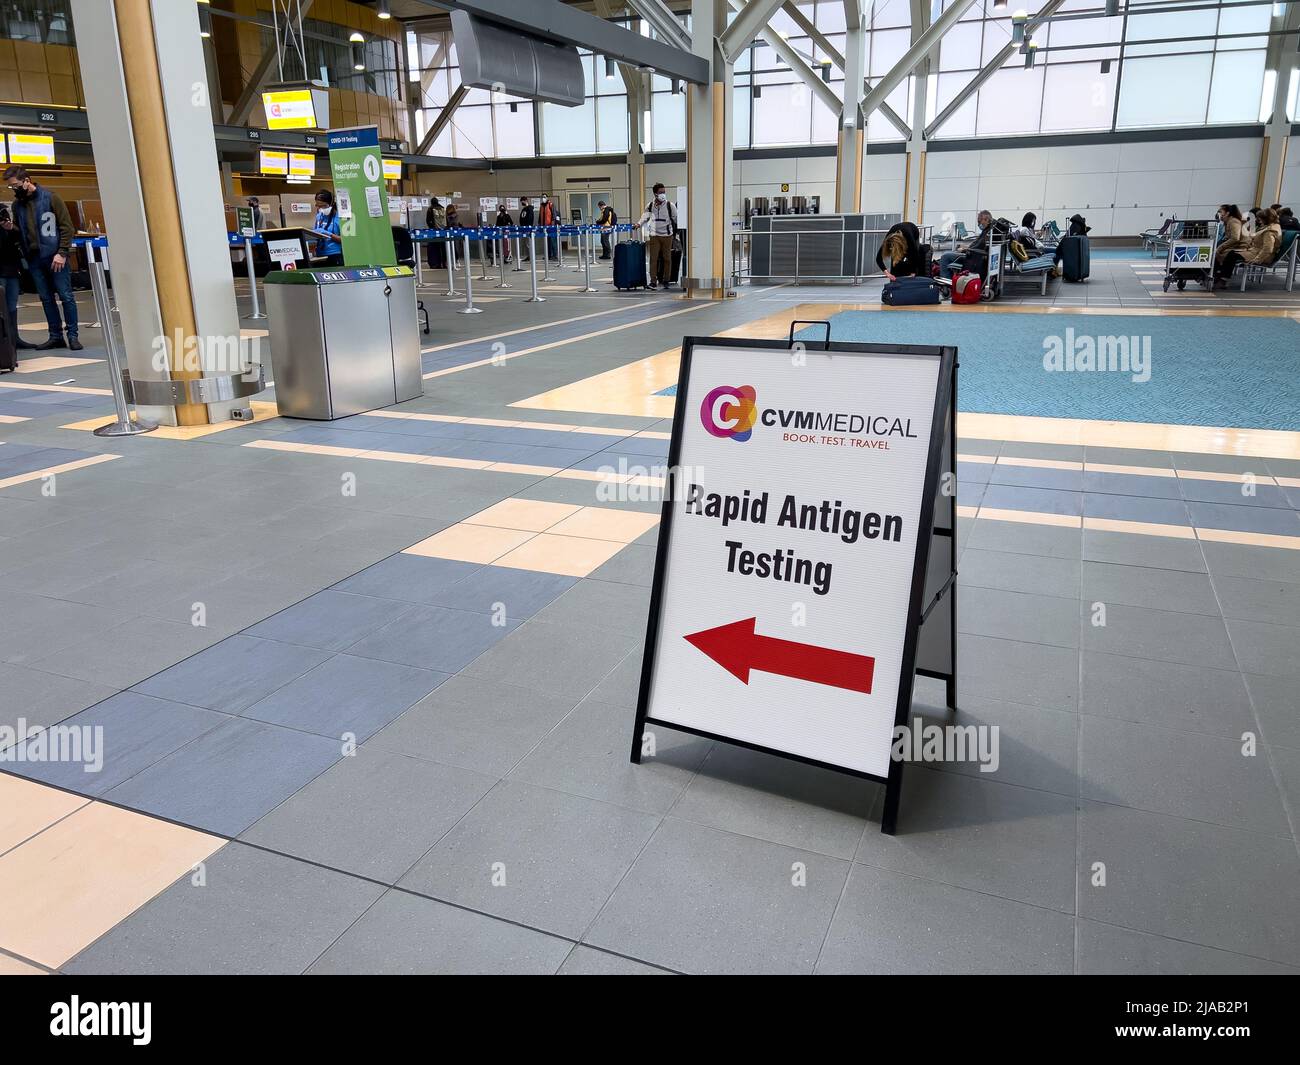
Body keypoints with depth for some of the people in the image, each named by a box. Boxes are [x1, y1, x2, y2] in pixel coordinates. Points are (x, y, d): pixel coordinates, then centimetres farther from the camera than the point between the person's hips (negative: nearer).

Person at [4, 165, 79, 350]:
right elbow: (19, 231, 19)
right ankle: (55, 336, 12)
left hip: (55, 257, -5)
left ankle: (72, 335, 4)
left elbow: (67, 226, -5)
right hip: (34, 259, 5)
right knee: (46, 299, 7)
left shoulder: (51, 197, -3)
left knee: (66, 296, -3)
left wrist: (62, 253, -12)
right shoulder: (17, 204, 11)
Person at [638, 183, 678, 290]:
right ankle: (653, 281, -3)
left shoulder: (669, 206, -3)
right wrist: (639, 224, 0)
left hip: (667, 235, -1)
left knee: (667, 258, 5)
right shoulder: (650, 205, 2)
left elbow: (676, 219, 5)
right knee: (653, 258, -4)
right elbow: (645, 216, 16)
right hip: (654, 235, 1)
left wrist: (675, 233, 4)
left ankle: (666, 280, 14)